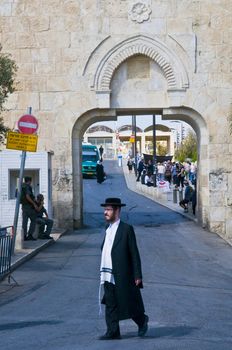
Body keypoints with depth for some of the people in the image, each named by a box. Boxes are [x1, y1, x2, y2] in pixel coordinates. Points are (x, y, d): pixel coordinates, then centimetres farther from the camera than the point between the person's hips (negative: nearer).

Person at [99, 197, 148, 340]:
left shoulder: (127, 229, -8)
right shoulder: (108, 230, 13)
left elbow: (134, 253, -10)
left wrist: (137, 275, -13)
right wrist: (103, 273, 15)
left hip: (123, 275, -6)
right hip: (108, 276, 7)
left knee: (128, 303, 4)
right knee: (110, 305, 5)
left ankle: (142, 320, 28)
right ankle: (113, 332, 10)